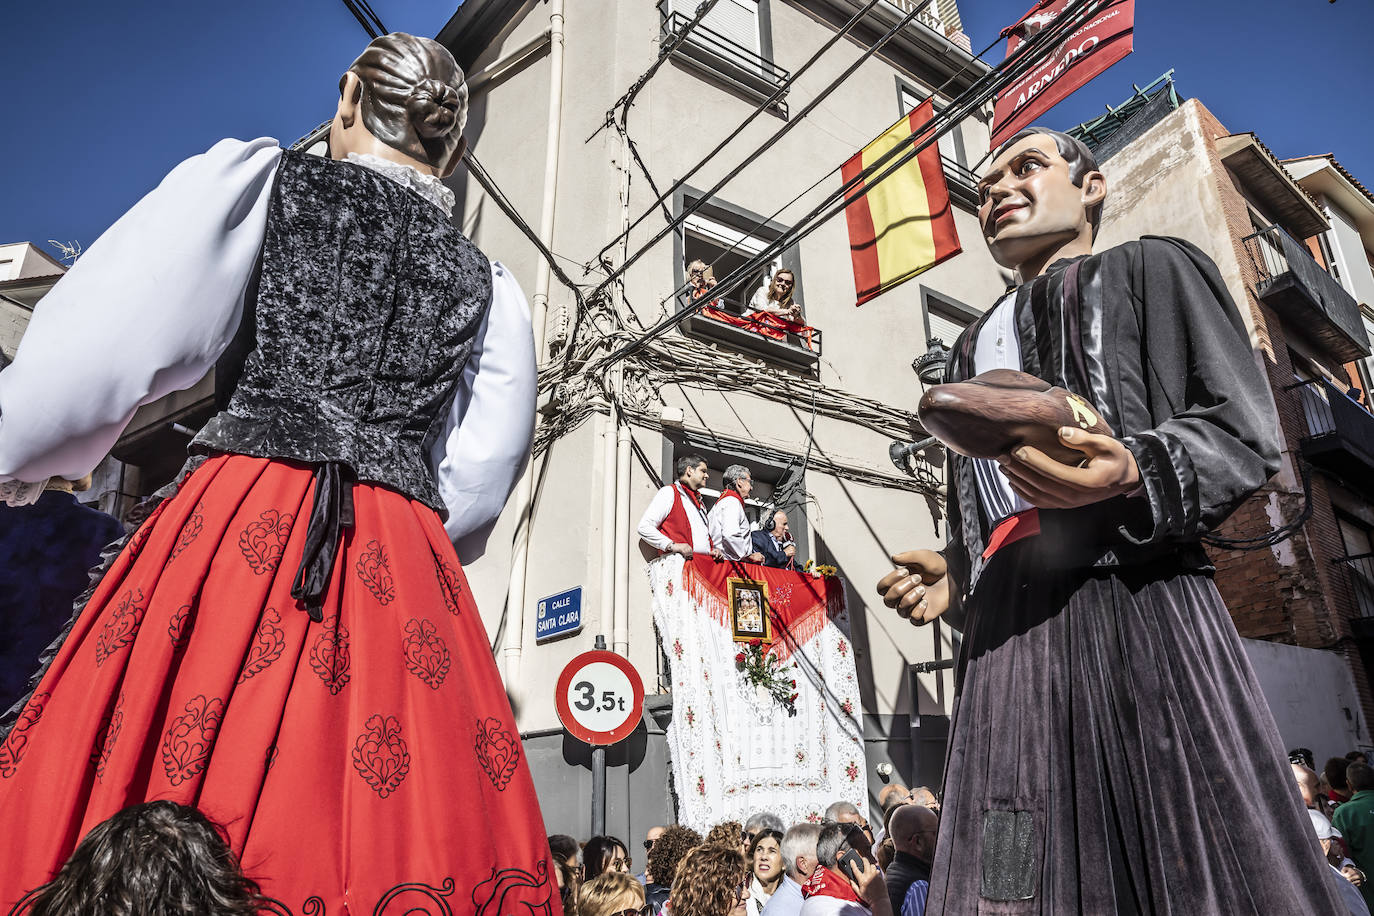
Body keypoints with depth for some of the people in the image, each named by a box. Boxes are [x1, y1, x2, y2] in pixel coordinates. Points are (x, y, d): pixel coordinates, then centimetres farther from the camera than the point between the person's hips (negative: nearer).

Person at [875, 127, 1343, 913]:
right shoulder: (974, 349, 30)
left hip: (1135, 594, -4)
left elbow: (1243, 431, 0)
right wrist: (956, 581, 11)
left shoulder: (1151, 267, 15)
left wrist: (1133, 473, -21)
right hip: (1006, 629, 5)